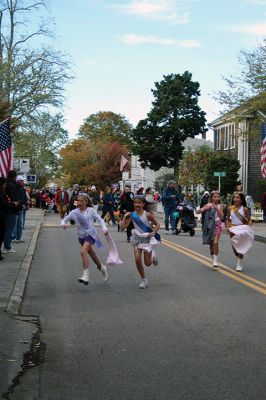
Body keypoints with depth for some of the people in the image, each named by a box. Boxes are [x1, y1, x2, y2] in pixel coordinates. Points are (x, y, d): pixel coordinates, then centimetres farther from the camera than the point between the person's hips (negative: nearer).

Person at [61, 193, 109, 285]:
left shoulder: (91, 210, -6)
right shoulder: (74, 212, 0)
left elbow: (100, 220, -2)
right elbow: (64, 219, 5)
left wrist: (104, 228, -18)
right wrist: (63, 224, -18)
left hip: (90, 234, -5)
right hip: (81, 236, 5)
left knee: (83, 251, -27)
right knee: (91, 253, 20)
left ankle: (86, 275, -30)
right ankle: (102, 268, 47)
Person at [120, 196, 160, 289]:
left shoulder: (147, 215, -12)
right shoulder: (131, 215, -6)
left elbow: (157, 224, 1)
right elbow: (122, 228, -10)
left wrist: (153, 232, -15)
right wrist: (125, 217, -14)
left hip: (147, 239, -2)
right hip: (137, 239, 2)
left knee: (147, 263, 2)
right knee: (137, 260, -11)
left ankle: (153, 255, 39)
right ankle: (144, 280, 9)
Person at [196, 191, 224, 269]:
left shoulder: (220, 206, 1)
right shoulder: (208, 205, -3)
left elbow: (221, 217, -7)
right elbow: (197, 212, -9)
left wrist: (217, 208, -17)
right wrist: (204, 209, -26)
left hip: (217, 225, -1)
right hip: (209, 226, 1)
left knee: (215, 242, -17)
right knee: (211, 243, 10)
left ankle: (215, 261, -13)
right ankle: (213, 258, 31)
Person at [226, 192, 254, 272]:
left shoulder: (244, 209, -6)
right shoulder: (230, 208, 2)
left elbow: (249, 220, -1)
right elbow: (227, 219, 12)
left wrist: (248, 227, -17)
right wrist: (228, 227, -3)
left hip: (242, 228, -3)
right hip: (233, 229, 3)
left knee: (241, 246, -6)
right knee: (234, 247, 10)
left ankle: (239, 265, 5)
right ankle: (238, 261, 35)